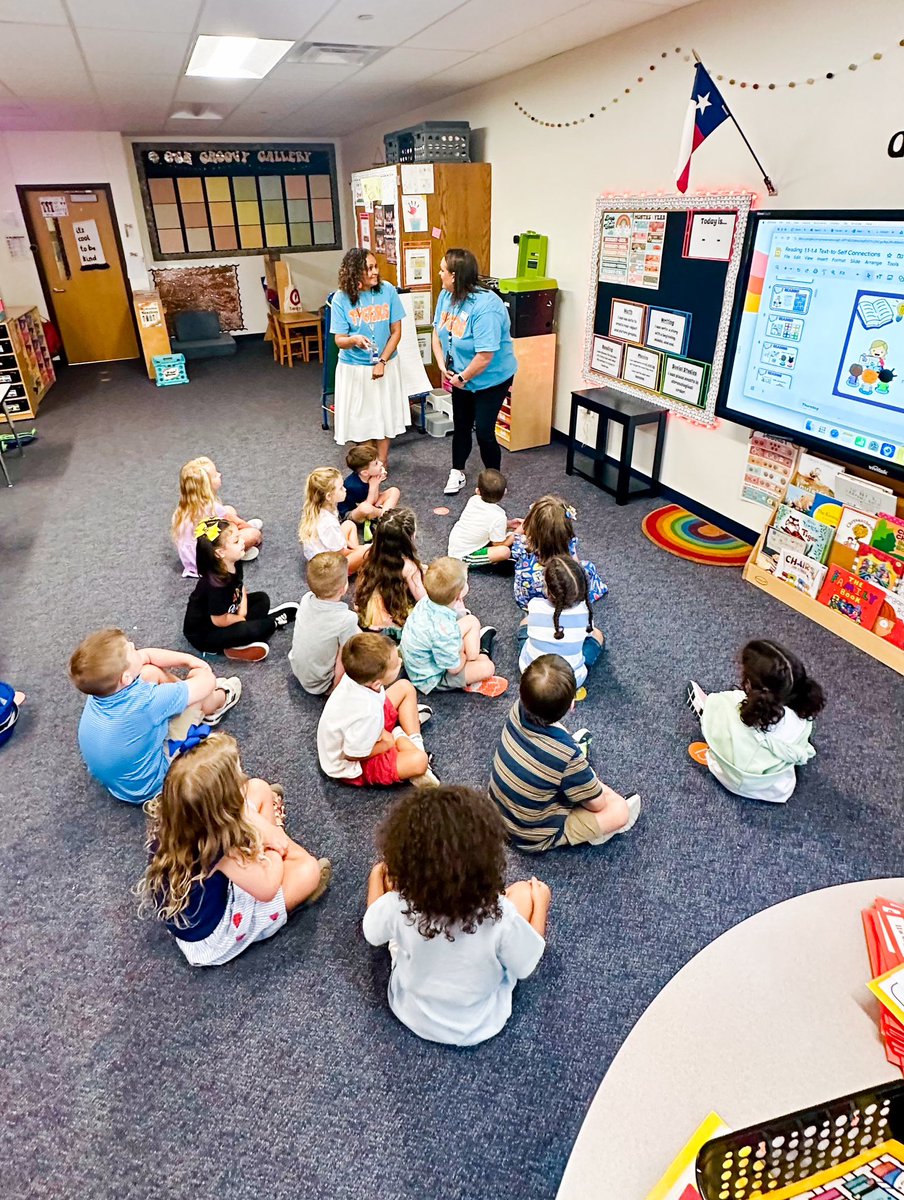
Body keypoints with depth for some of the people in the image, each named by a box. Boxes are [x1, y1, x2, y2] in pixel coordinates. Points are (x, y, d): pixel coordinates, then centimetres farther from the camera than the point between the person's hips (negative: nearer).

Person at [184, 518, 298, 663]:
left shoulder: (234, 564, -9)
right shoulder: (216, 583, -33)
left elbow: (241, 587, 8)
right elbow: (220, 621, -25)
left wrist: (242, 610, -8)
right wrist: (242, 618, -8)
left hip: (227, 612, 9)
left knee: (262, 599, 8)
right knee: (254, 629, -26)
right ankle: (274, 622, 4)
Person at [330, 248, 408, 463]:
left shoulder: (387, 290, -10)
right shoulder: (341, 299, -13)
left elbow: (396, 331, -5)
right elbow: (339, 340, -10)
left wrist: (382, 361, -14)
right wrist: (354, 340, -33)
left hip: (386, 363, 1)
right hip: (354, 367, -1)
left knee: (384, 412, 10)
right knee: (360, 414, 7)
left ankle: (381, 461, 26)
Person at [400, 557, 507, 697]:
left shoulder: (427, 601, -19)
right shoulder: (443, 629, -41)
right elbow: (454, 668, -24)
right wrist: (463, 655, -5)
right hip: (431, 679, -8)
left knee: (472, 621, 8)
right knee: (488, 667, -10)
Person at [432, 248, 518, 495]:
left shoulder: (486, 307, -30)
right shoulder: (446, 296, -7)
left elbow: (485, 356, -32)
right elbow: (437, 331, 4)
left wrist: (462, 378, -20)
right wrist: (442, 365, -7)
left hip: (491, 379, -7)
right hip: (460, 377, 7)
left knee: (484, 431, -4)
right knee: (460, 426, 18)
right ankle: (457, 472, 36)